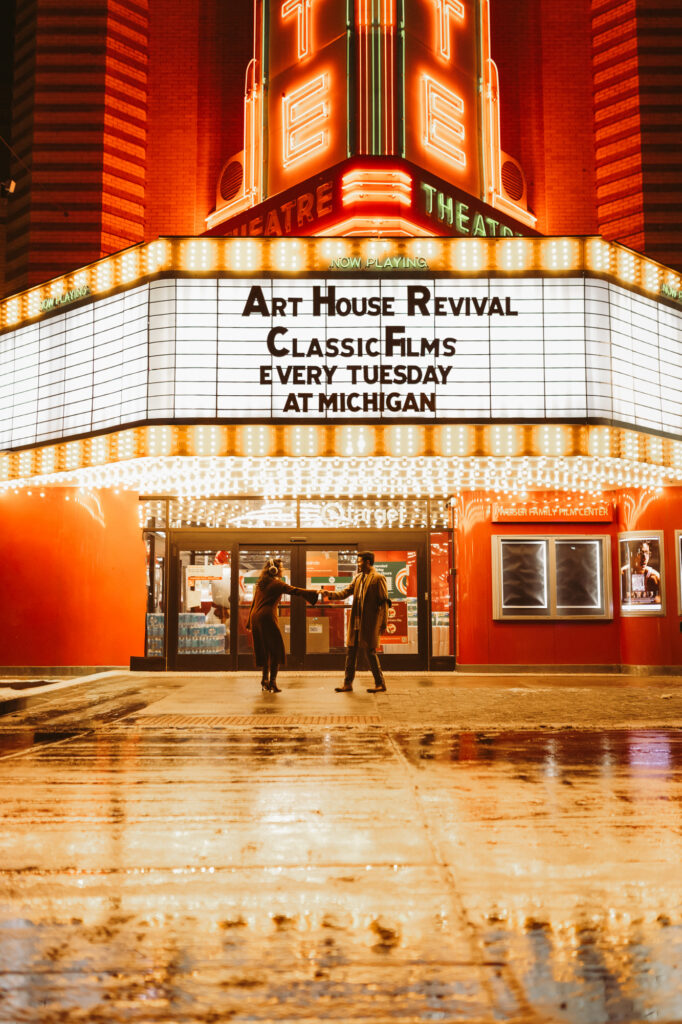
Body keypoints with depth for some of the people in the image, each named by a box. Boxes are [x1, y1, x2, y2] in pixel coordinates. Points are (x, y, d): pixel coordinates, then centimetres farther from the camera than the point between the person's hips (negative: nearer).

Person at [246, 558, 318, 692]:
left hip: (255, 617, 8)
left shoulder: (260, 583, 17)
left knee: (264, 650, 15)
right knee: (276, 649, 0)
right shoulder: (276, 583, -5)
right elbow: (293, 590, -16)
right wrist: (314, 594, -18)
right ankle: (272, 682, -3)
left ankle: (265, 680, 19)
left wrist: (250, 623, 25)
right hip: (267, 617, -7)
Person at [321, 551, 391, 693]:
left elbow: (384, 602, -10)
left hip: (370, 623, -7)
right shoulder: (358, 578, 14)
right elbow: (346, 592, 10)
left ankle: (380, 684, 10)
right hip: (356, 622, 7)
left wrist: (383, 623, -13)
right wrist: (330, 595, -6)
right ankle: (347, 683, 16)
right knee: (351, 651, 9)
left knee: (371, 652, -2)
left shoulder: (378, 578, -9)